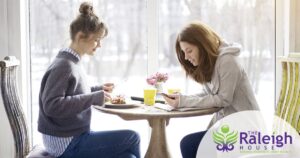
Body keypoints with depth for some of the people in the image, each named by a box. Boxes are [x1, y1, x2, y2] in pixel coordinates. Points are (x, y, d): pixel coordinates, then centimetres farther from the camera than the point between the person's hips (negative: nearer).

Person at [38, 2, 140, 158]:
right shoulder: (63, 66, -18)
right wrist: (94, 98, -25)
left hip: (74, 139, 9)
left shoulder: (72, 63, 9)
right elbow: (51, 106, -26)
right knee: (132, 138, -10)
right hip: (66, 144, -9)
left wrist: (98, 90, 7)